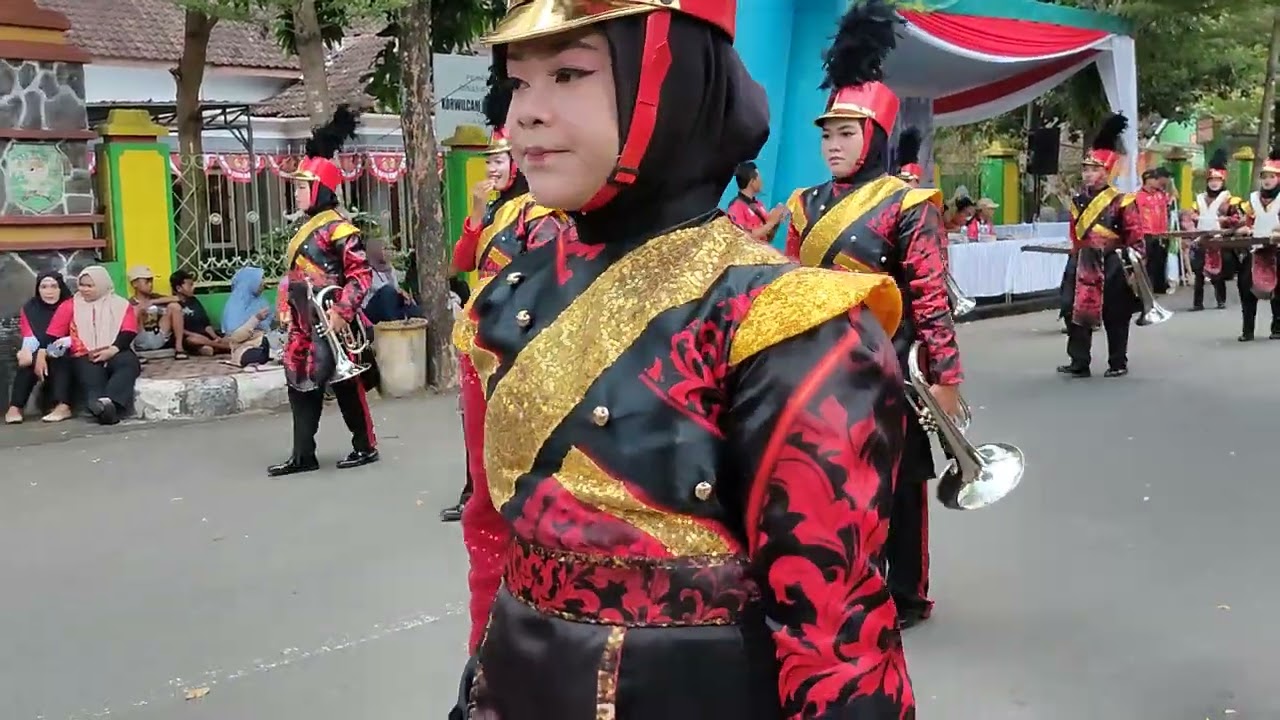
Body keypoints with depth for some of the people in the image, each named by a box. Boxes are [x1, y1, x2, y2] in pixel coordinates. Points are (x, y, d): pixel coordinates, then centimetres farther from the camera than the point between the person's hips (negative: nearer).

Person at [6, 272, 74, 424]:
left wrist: (45, 353, -28)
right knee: (27, 361, -30)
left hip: (65, 358, -3)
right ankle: (15, 407, -36)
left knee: (59, 359, -36)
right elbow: (29, 337, -7)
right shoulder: (29, 309, 4)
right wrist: (27, 351, -32)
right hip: (39, 355, 3)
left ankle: (63, 406, -50)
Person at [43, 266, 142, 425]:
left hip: (116, 354, 0)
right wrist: (42, 354, -7)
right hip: (85, 357, 0)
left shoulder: (121, 305, 14)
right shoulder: (70, 306, 16)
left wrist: (113, 350, -17)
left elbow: (129, 332, 1)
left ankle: (110, 402, -60)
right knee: (91, 375, -34)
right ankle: (102, 407, -63)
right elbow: (53, 333, 10)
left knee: (129, 363, -36)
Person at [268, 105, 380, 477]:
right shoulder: (306, 228, 16)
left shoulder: (338, 227, -12)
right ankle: (303, 455, 12)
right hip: (306, 325, 9)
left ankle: (366, 446, 13)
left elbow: (361, 274, -18)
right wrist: (293, 320, 21)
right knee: (301, 384, 8)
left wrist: (341, 311, -25)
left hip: (332, 324, -9)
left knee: (346, 385, 0)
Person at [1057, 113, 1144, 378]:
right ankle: (1079, 363, 10)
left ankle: (1118, 363, 16)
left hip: (1112, 266, -5)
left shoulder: (1122, 200, -8)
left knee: (1115, 317, 5)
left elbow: (1136, 235, -8)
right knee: (1077, 312, 3)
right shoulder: (1078, 201, 10)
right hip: (1084, 266, 5)